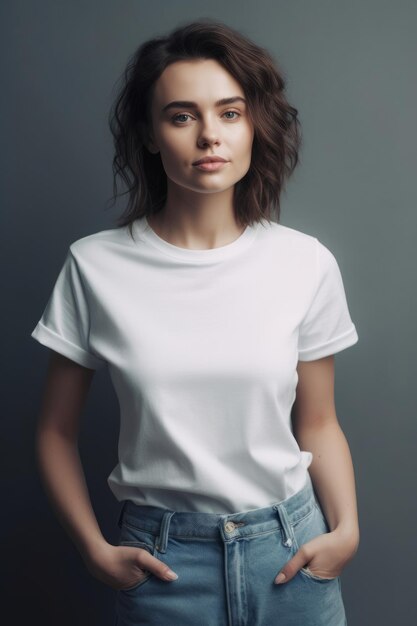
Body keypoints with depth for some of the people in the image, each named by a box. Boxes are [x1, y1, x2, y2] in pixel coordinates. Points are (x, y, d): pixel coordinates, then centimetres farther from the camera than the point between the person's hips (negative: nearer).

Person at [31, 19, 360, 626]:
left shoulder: (306, 263, -7)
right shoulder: (96, 267, -10)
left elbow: (318, 423, 2)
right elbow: (56, 431, 0)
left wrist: (346, 529, -10)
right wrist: (95, 548, -7)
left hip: (290, 548, 1)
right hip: (160, 558, 0)